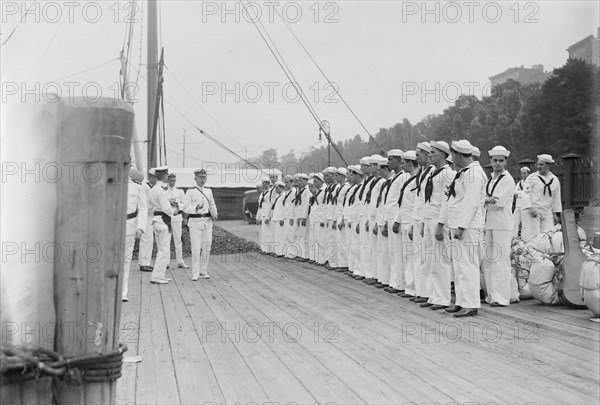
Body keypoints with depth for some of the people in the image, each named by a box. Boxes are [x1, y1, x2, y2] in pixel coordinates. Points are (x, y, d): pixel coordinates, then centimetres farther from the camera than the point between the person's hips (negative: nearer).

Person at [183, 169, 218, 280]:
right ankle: (195, 274, -2)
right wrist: (196, 207, -24)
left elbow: (212, 205, 22)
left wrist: (214, 214, 3)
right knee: (196, 248, -8)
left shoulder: (208, 191, 12)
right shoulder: (190, 192, -3)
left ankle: (203, 271, 17)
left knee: (206, 248, 5)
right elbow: (185, 208, -7)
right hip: (195, 222, -5)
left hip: (207, 221, 5)